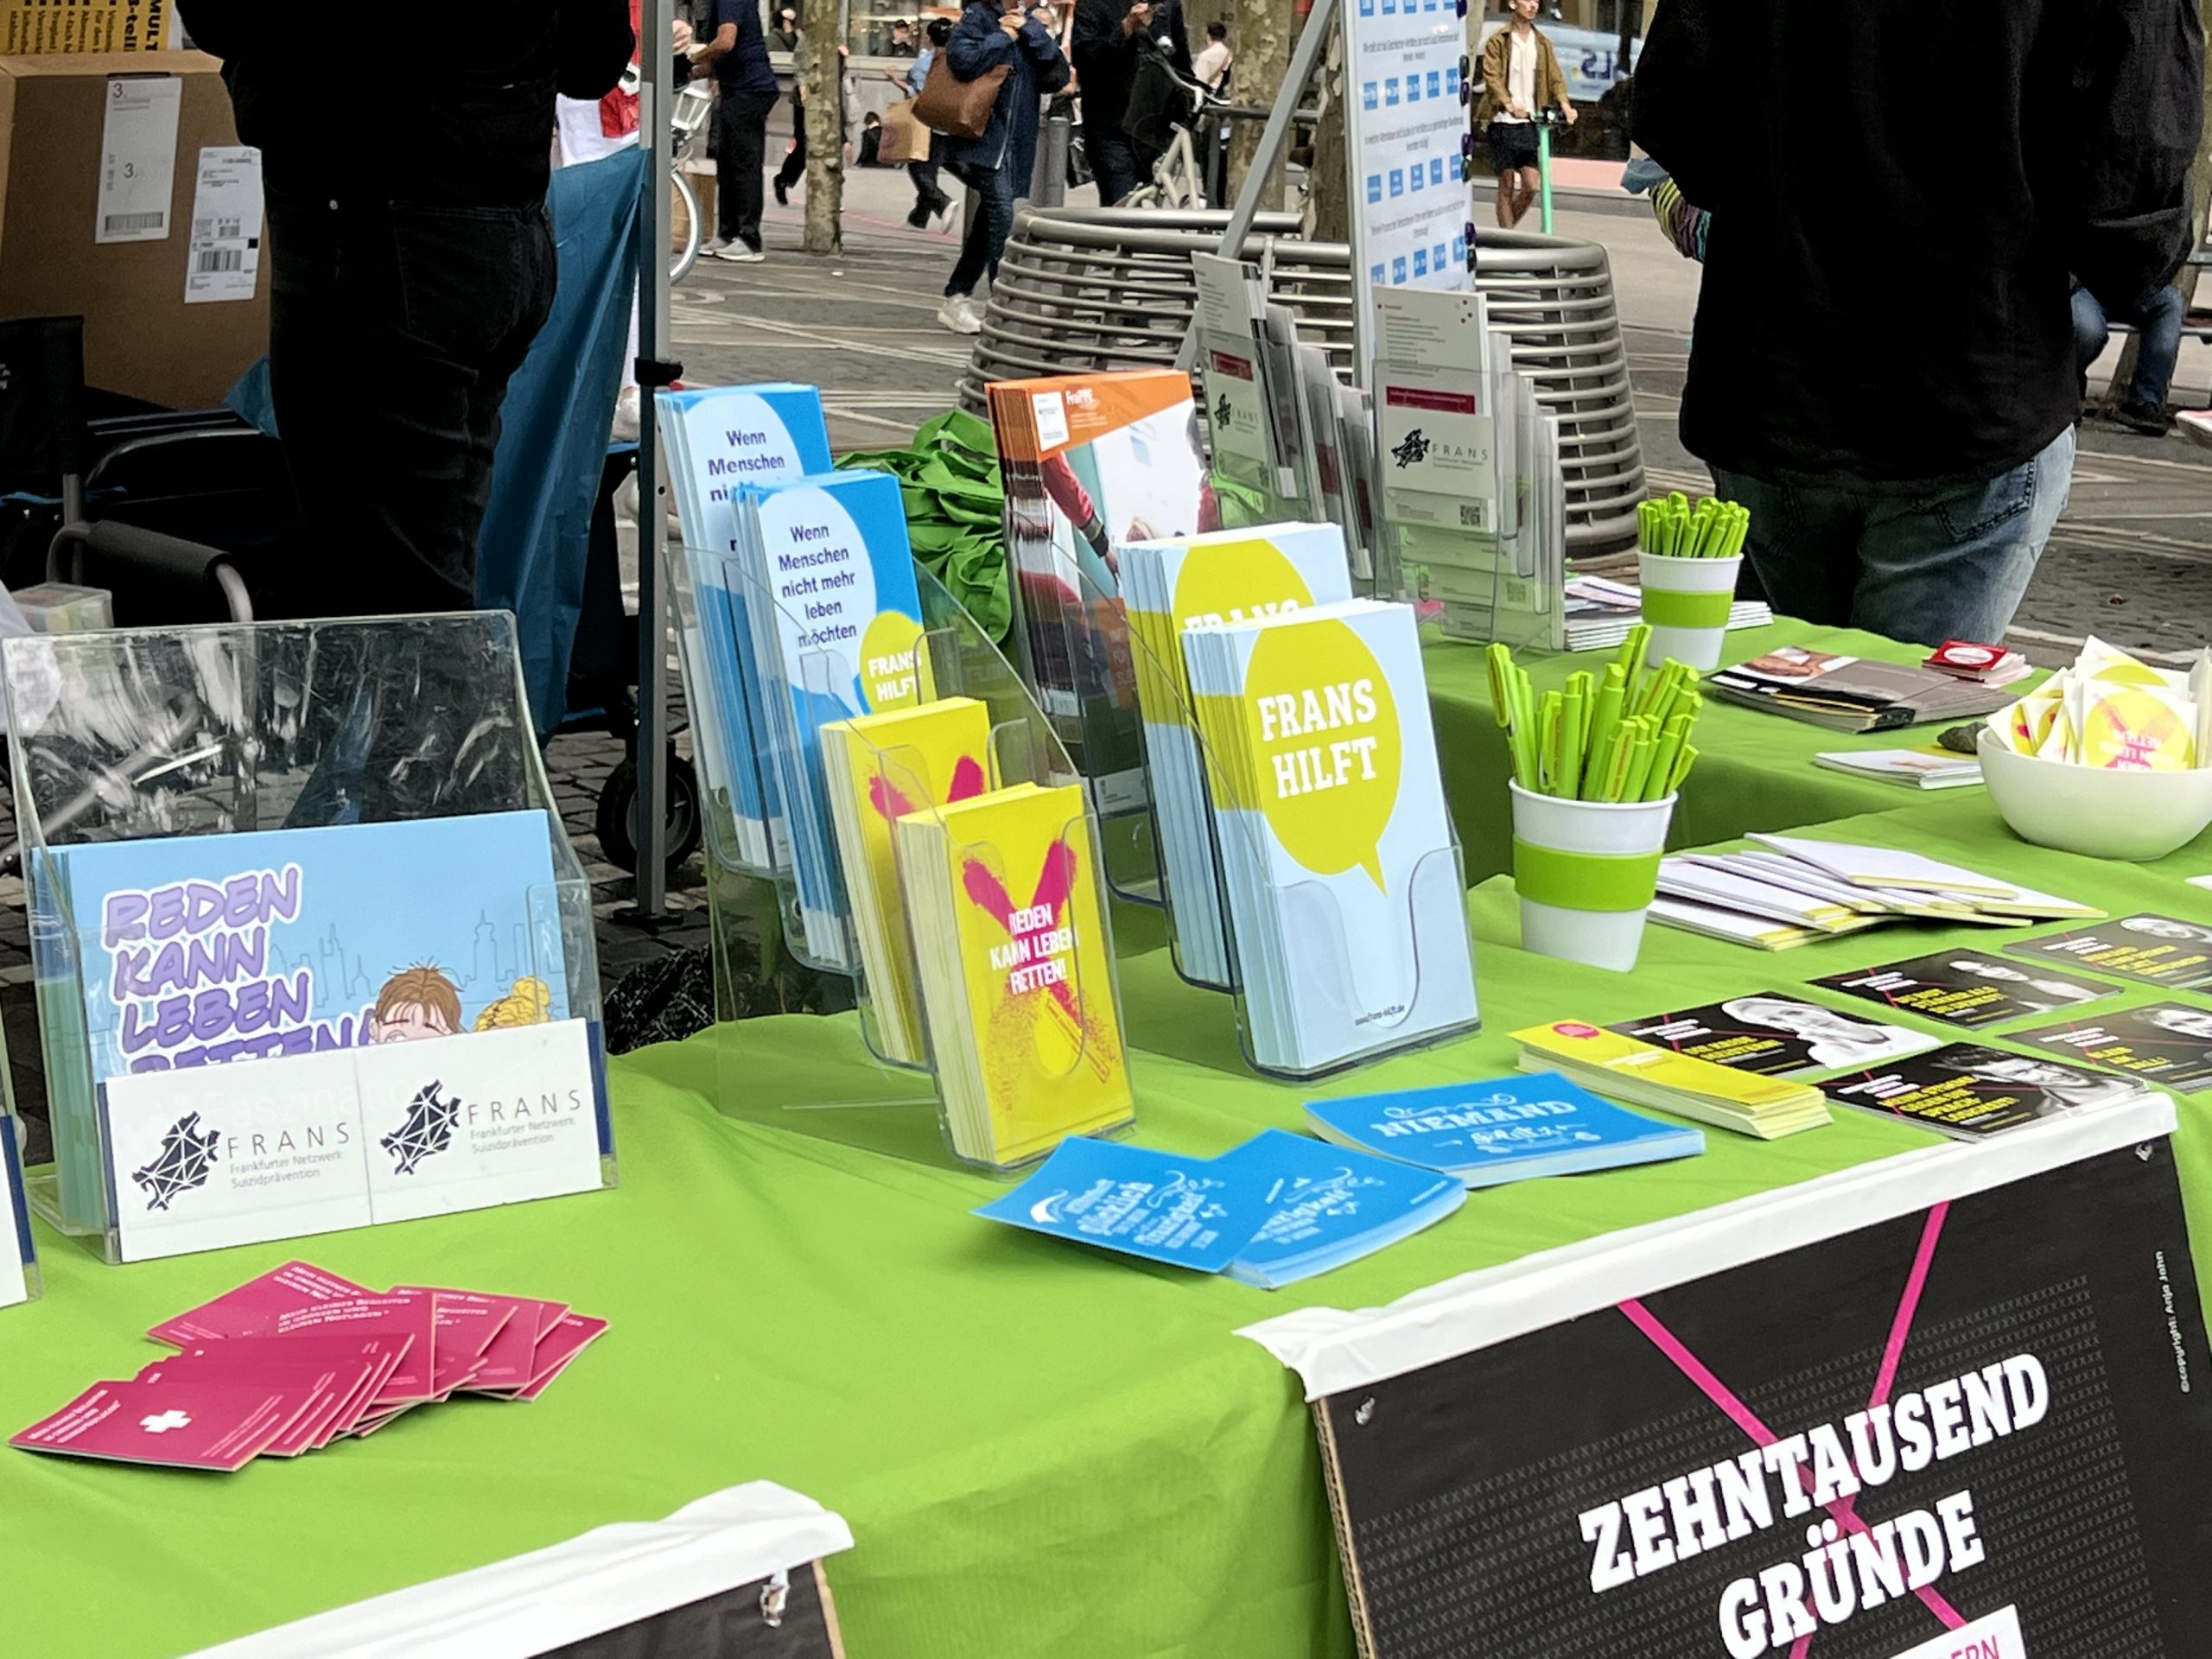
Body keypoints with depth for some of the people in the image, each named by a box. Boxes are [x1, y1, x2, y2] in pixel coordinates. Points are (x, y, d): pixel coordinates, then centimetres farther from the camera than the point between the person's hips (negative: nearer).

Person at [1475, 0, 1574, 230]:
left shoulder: (1542, 44, 13)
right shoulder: (1498, 42, -2)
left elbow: (1555, 77, 8)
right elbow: (1492, 77, -12)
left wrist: (1564, 104, -11)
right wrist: (1509, 105, -28)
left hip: (1531, 124, 4)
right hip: (1504, 123, -4)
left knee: (1532, 185, -2)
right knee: (1507, 185, -1)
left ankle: (1508, 229, 18)